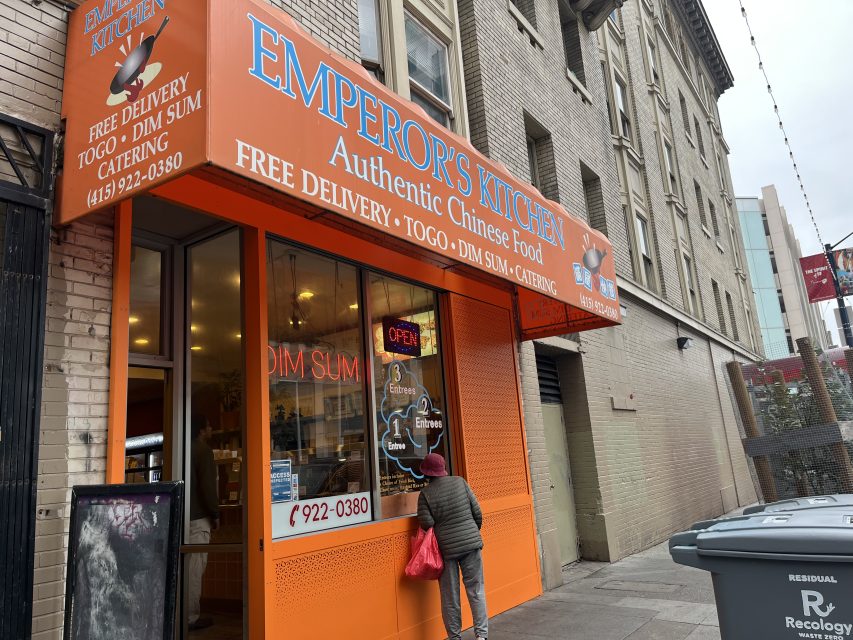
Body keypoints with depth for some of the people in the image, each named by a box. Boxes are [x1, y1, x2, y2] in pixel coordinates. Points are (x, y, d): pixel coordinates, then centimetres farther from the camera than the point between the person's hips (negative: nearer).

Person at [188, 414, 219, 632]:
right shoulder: (203, 450, -8)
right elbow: (207, 485, -14)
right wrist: (215, 514, -6)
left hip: (185, 515, 8)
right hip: (198, 516, -8)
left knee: (187, 566, 12)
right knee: (195, 567, -4)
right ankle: (191, 617, -2)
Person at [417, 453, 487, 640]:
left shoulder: (425, 493, -6)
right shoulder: (460, 482, -1)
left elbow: (426, 523, -11)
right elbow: (477, 512, 2)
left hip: (446, 548, -1)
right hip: (471, 542, 1)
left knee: (450, 597, 10)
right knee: (476, 590, 9)